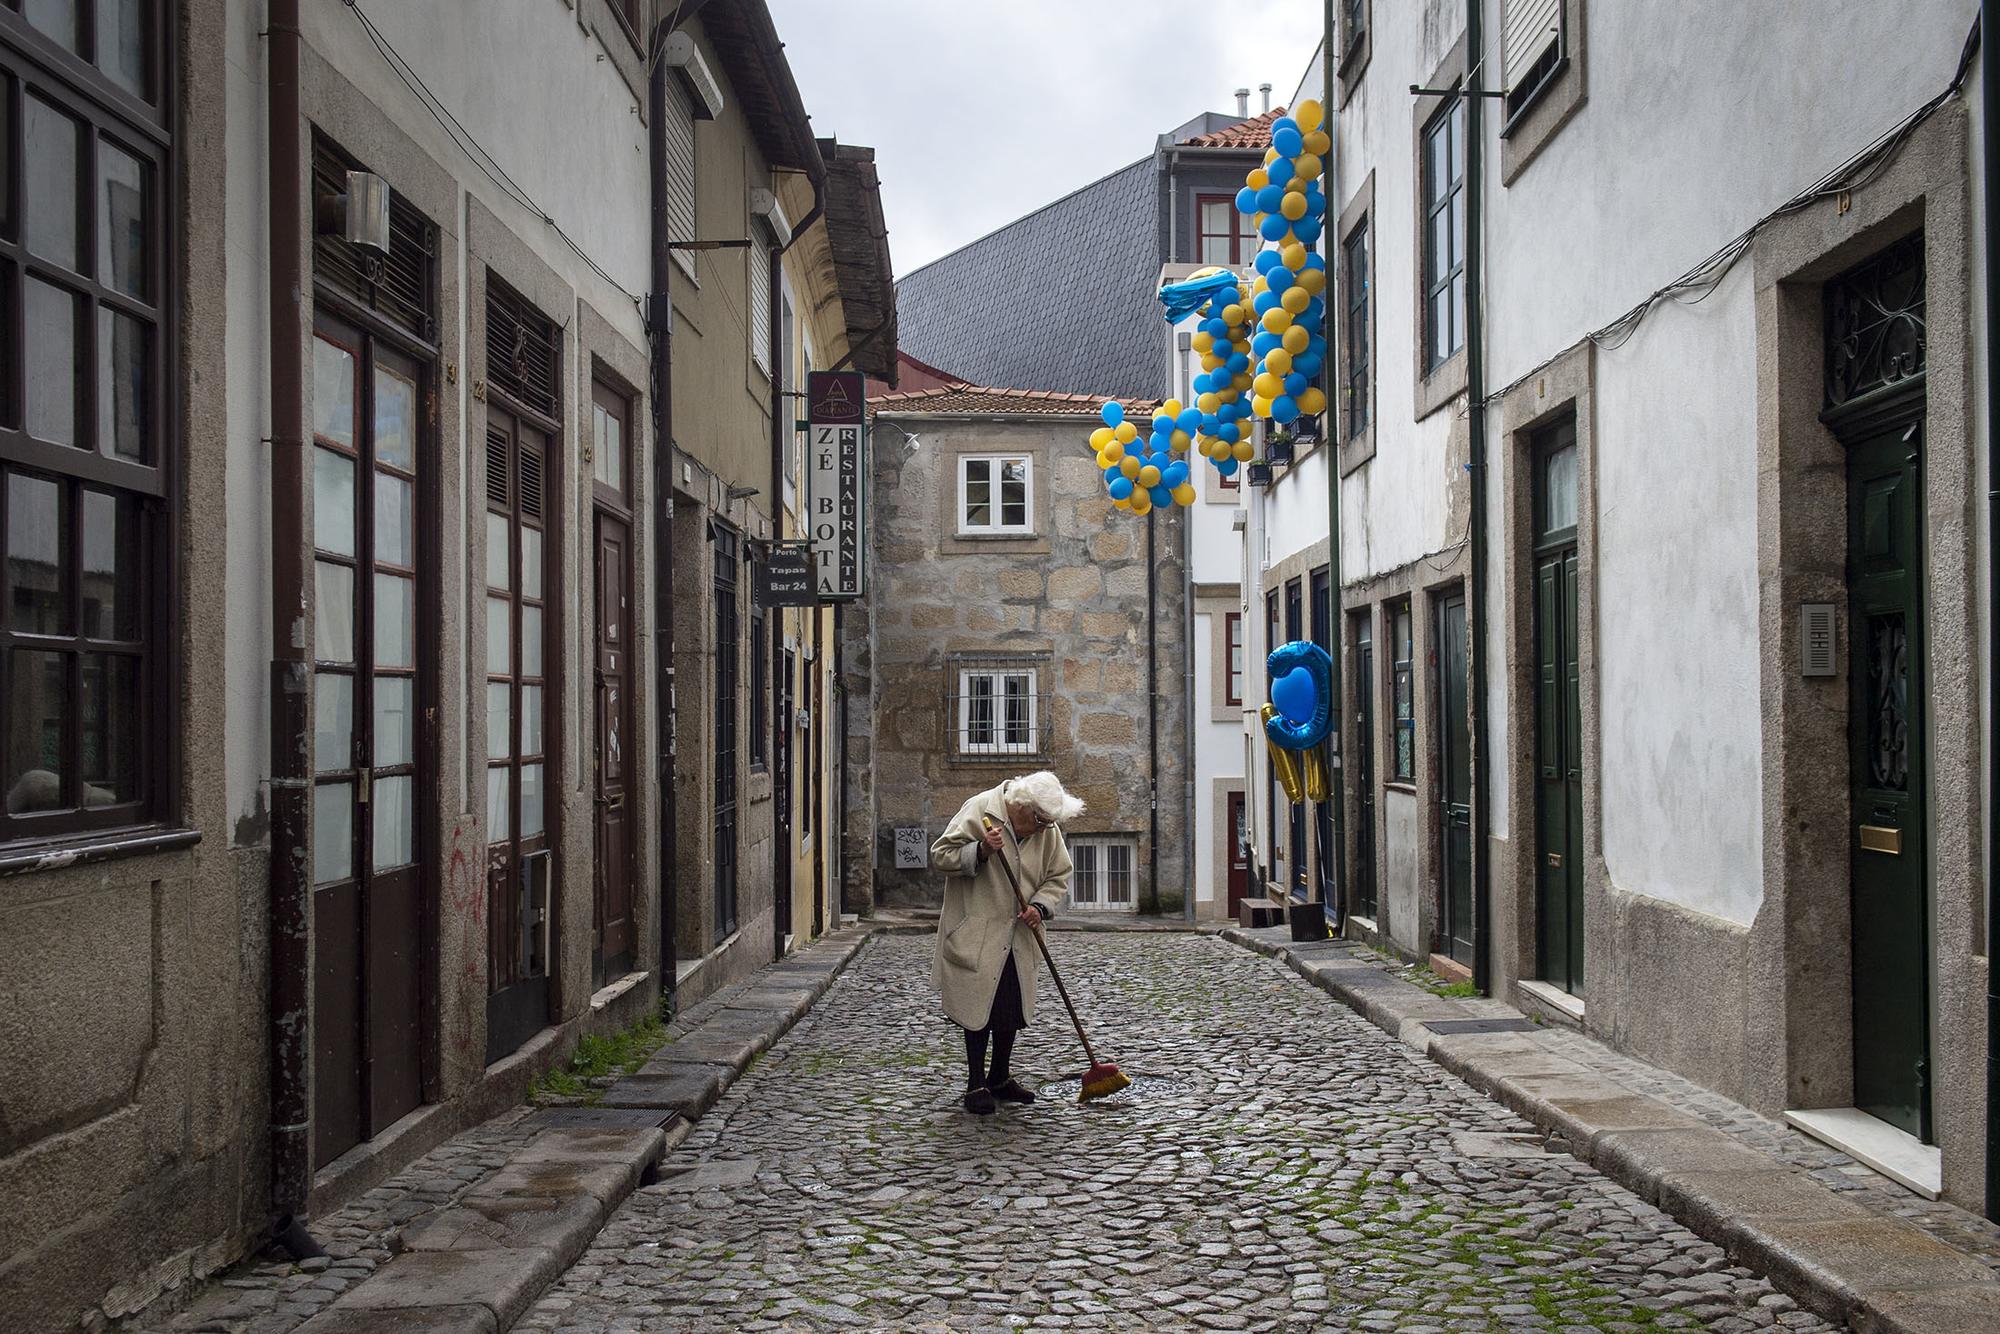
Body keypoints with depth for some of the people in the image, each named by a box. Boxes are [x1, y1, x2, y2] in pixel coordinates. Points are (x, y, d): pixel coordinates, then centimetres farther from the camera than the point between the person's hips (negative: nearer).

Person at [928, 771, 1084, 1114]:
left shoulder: (1049, 829, 0)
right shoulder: (978, 811, -15)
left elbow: (1058, 876, 9)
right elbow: (940, 855, -15)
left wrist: (1040, 906, -10)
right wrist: (981, 851, -30)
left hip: (1017, 938, 5)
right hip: (976, 935, -5)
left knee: (1012, 1010, 11)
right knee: (979, 1009, -1)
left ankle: (1000, 1078, 28)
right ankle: (976, 1085, 10)